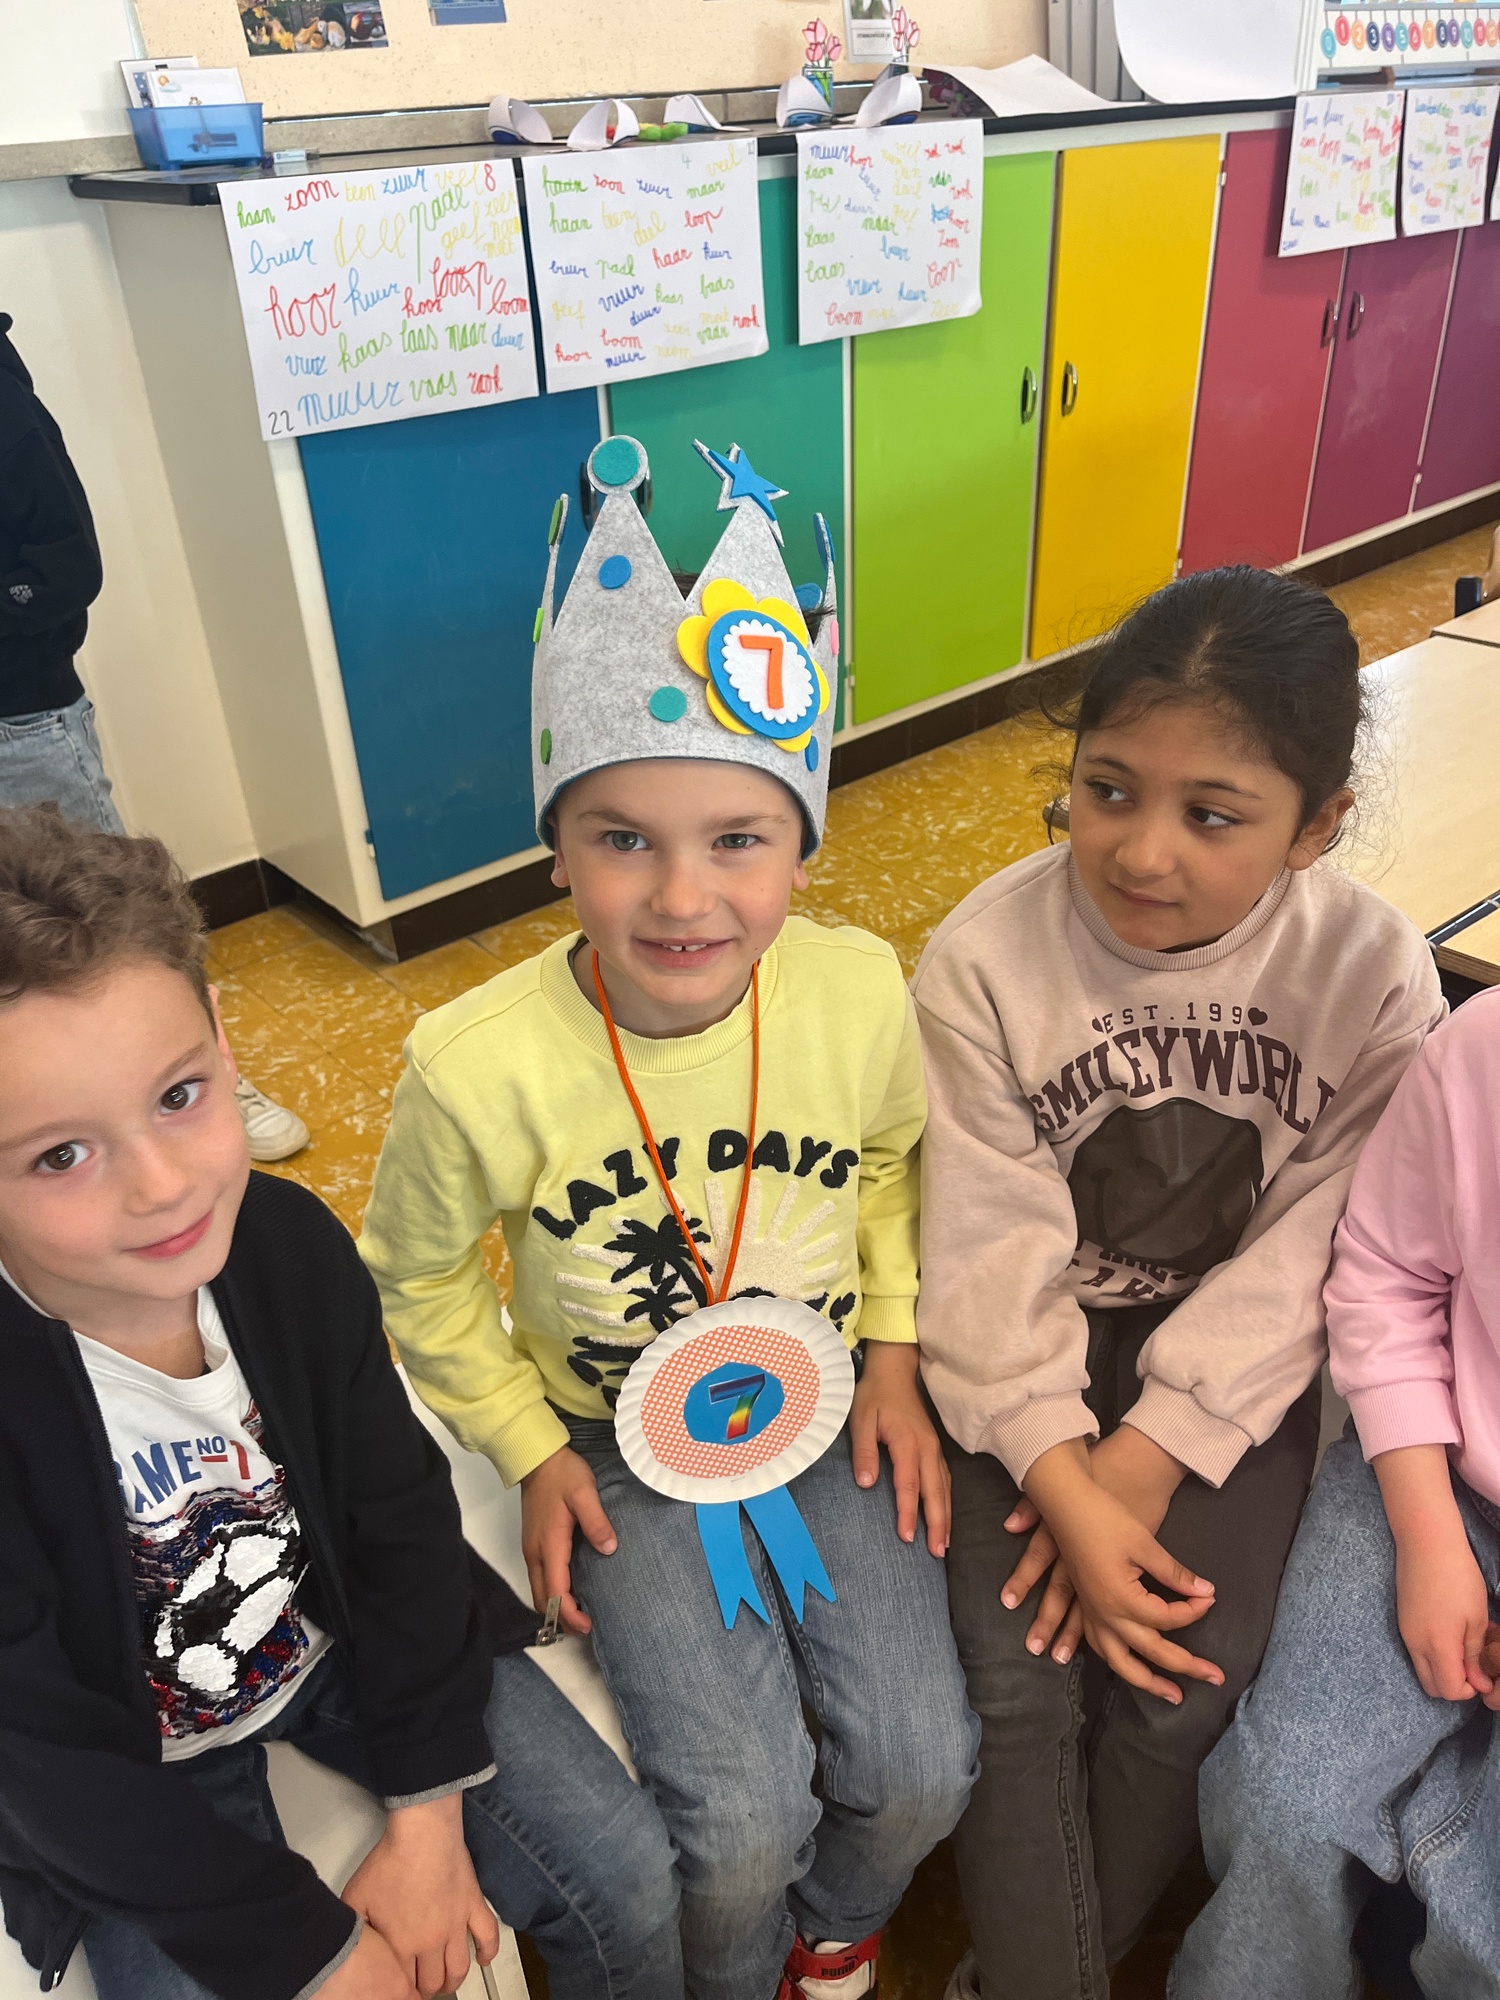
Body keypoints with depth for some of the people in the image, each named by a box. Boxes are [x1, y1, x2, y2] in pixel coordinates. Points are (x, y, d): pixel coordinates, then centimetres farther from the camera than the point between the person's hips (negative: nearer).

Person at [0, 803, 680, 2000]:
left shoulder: (290, 1243, -21)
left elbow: (400, 1517, -9)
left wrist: (428, 1815, -8)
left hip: (344, 1636, 2)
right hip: (136, 1783, -2)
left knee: (628, 1877, -2)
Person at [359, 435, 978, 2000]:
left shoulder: (859, 994, -18)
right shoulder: (477, 1070, -25)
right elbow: (422, 1286, -4)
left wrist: (896, 1353, -2)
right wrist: (531, 1451, -5)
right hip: (620, 1448, -2)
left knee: (921, 1770, -4)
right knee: (742, 1822, -10)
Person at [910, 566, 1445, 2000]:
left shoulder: (1372, 974, -14)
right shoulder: (984, 960, -17)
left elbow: (1299, 1260, -11)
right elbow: (992, 1260, -14)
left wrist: (1142, 1466, -17)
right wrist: (1065, 1490, -21)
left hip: (1221, 1366, 1)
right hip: (1024, 1355, 0)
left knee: (1188, 1691, -11)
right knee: (1019, 1681, -14)